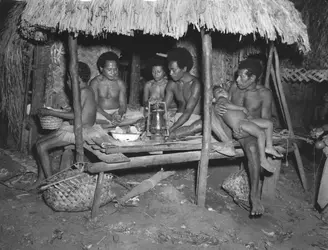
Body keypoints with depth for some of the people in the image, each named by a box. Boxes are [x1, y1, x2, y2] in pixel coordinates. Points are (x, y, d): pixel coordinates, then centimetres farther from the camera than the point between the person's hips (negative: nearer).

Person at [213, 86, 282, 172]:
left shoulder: (228, 101, 33)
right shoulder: (221, 100, 6)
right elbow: (227, 105, -17)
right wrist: (242, 108, -10)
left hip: (245, 120, 10)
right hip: (239, 124, -10)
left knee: (269, 123, 9)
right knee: (261, 133, -25)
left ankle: (269, 147, 11)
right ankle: (263, 160, -18)